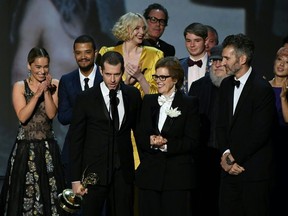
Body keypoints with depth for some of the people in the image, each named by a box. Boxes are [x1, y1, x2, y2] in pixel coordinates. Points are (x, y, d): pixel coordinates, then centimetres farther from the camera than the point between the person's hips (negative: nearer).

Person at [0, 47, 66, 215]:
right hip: (26, 148, -1)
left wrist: (46, 91, -13)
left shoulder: (54, 85, 4)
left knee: (49, 191, 2)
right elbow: (23, 116, -11)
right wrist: (37, 94, -15)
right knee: (26, 192, -1)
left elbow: (52, 114, -6)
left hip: (48, 148, 1)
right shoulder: (20, 86, 0)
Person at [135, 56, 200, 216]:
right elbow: (139, 135, 11)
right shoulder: (148, 101, 14)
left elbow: (192, 141, -5)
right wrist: (151, 141, -11)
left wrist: (166, 144, -17)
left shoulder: (189, 104, 1)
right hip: (150, 174, 4)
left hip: (178, 176, -4)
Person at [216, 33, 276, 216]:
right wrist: (226, 154, -4)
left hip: (254, 172, -6)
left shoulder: (262, 88, -12)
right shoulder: (226, 85, 12)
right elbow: (221, 124, 12)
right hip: (230, 169, 6)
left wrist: (233, 159, -10)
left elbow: (259, 133, -15)